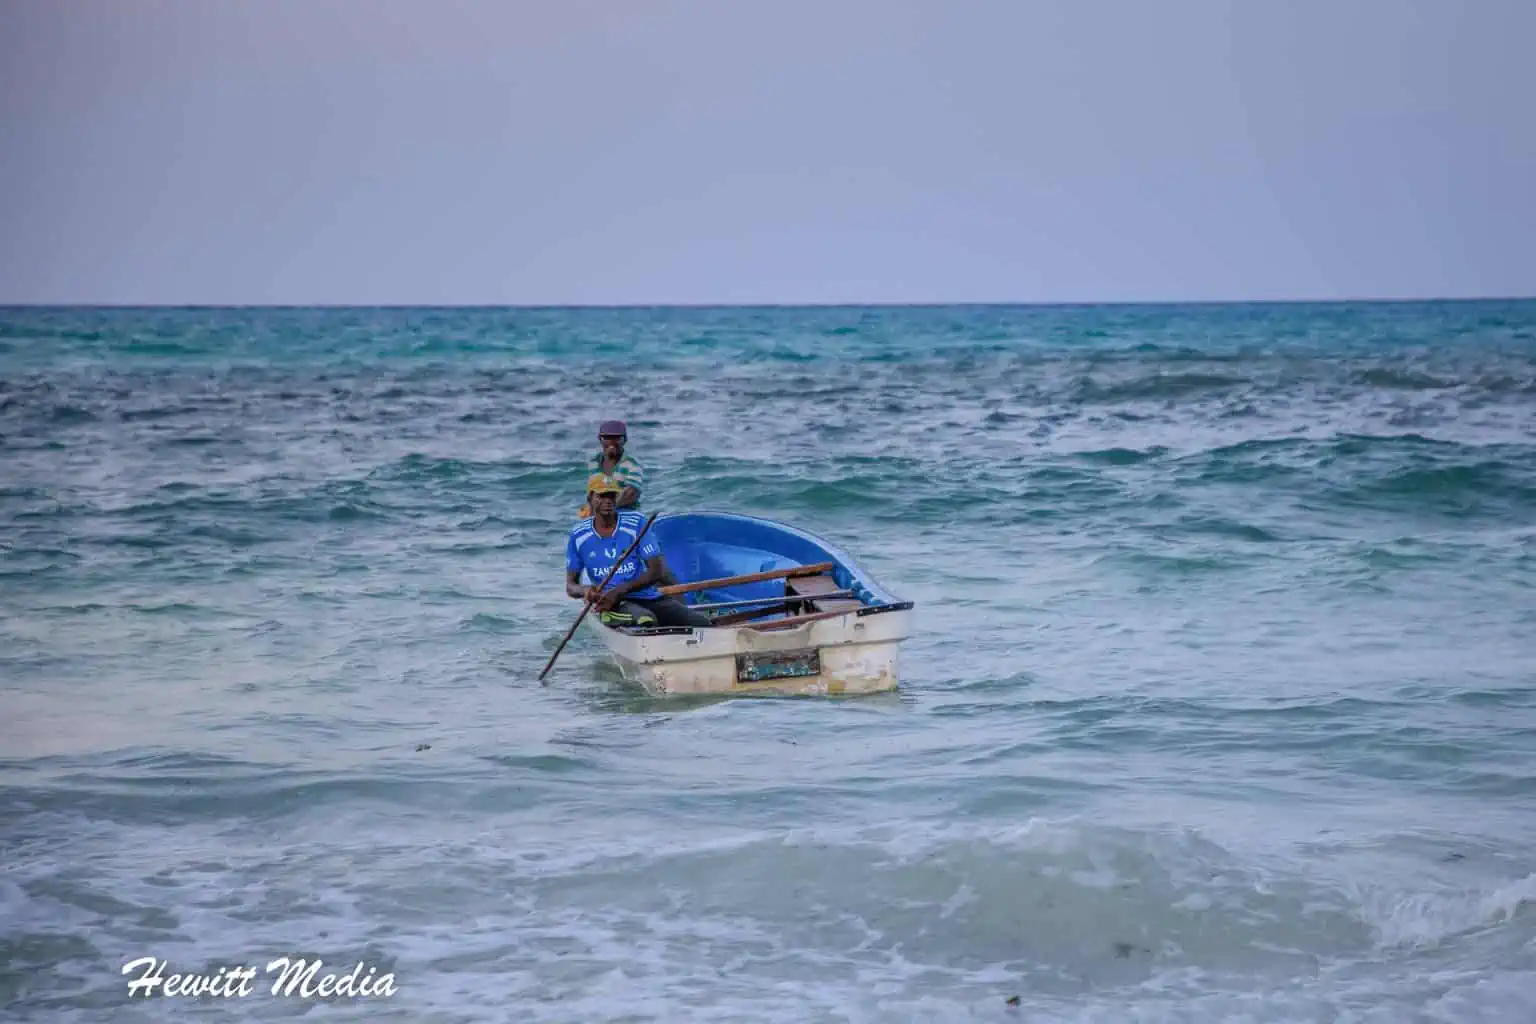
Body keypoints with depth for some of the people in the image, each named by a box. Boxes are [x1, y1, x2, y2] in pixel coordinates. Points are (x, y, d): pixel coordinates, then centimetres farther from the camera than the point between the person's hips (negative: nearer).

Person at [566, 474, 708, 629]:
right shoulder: (578, 535, 5)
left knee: (701, 623, -23)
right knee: (645, 620, -39)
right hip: (613, 603, -1)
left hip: (650, 598, 1)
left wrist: (619, 591, -19)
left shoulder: (637, 523, -1)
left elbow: (658, 571, -7)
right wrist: (586, 591, -16)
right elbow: (570, 586, 10)